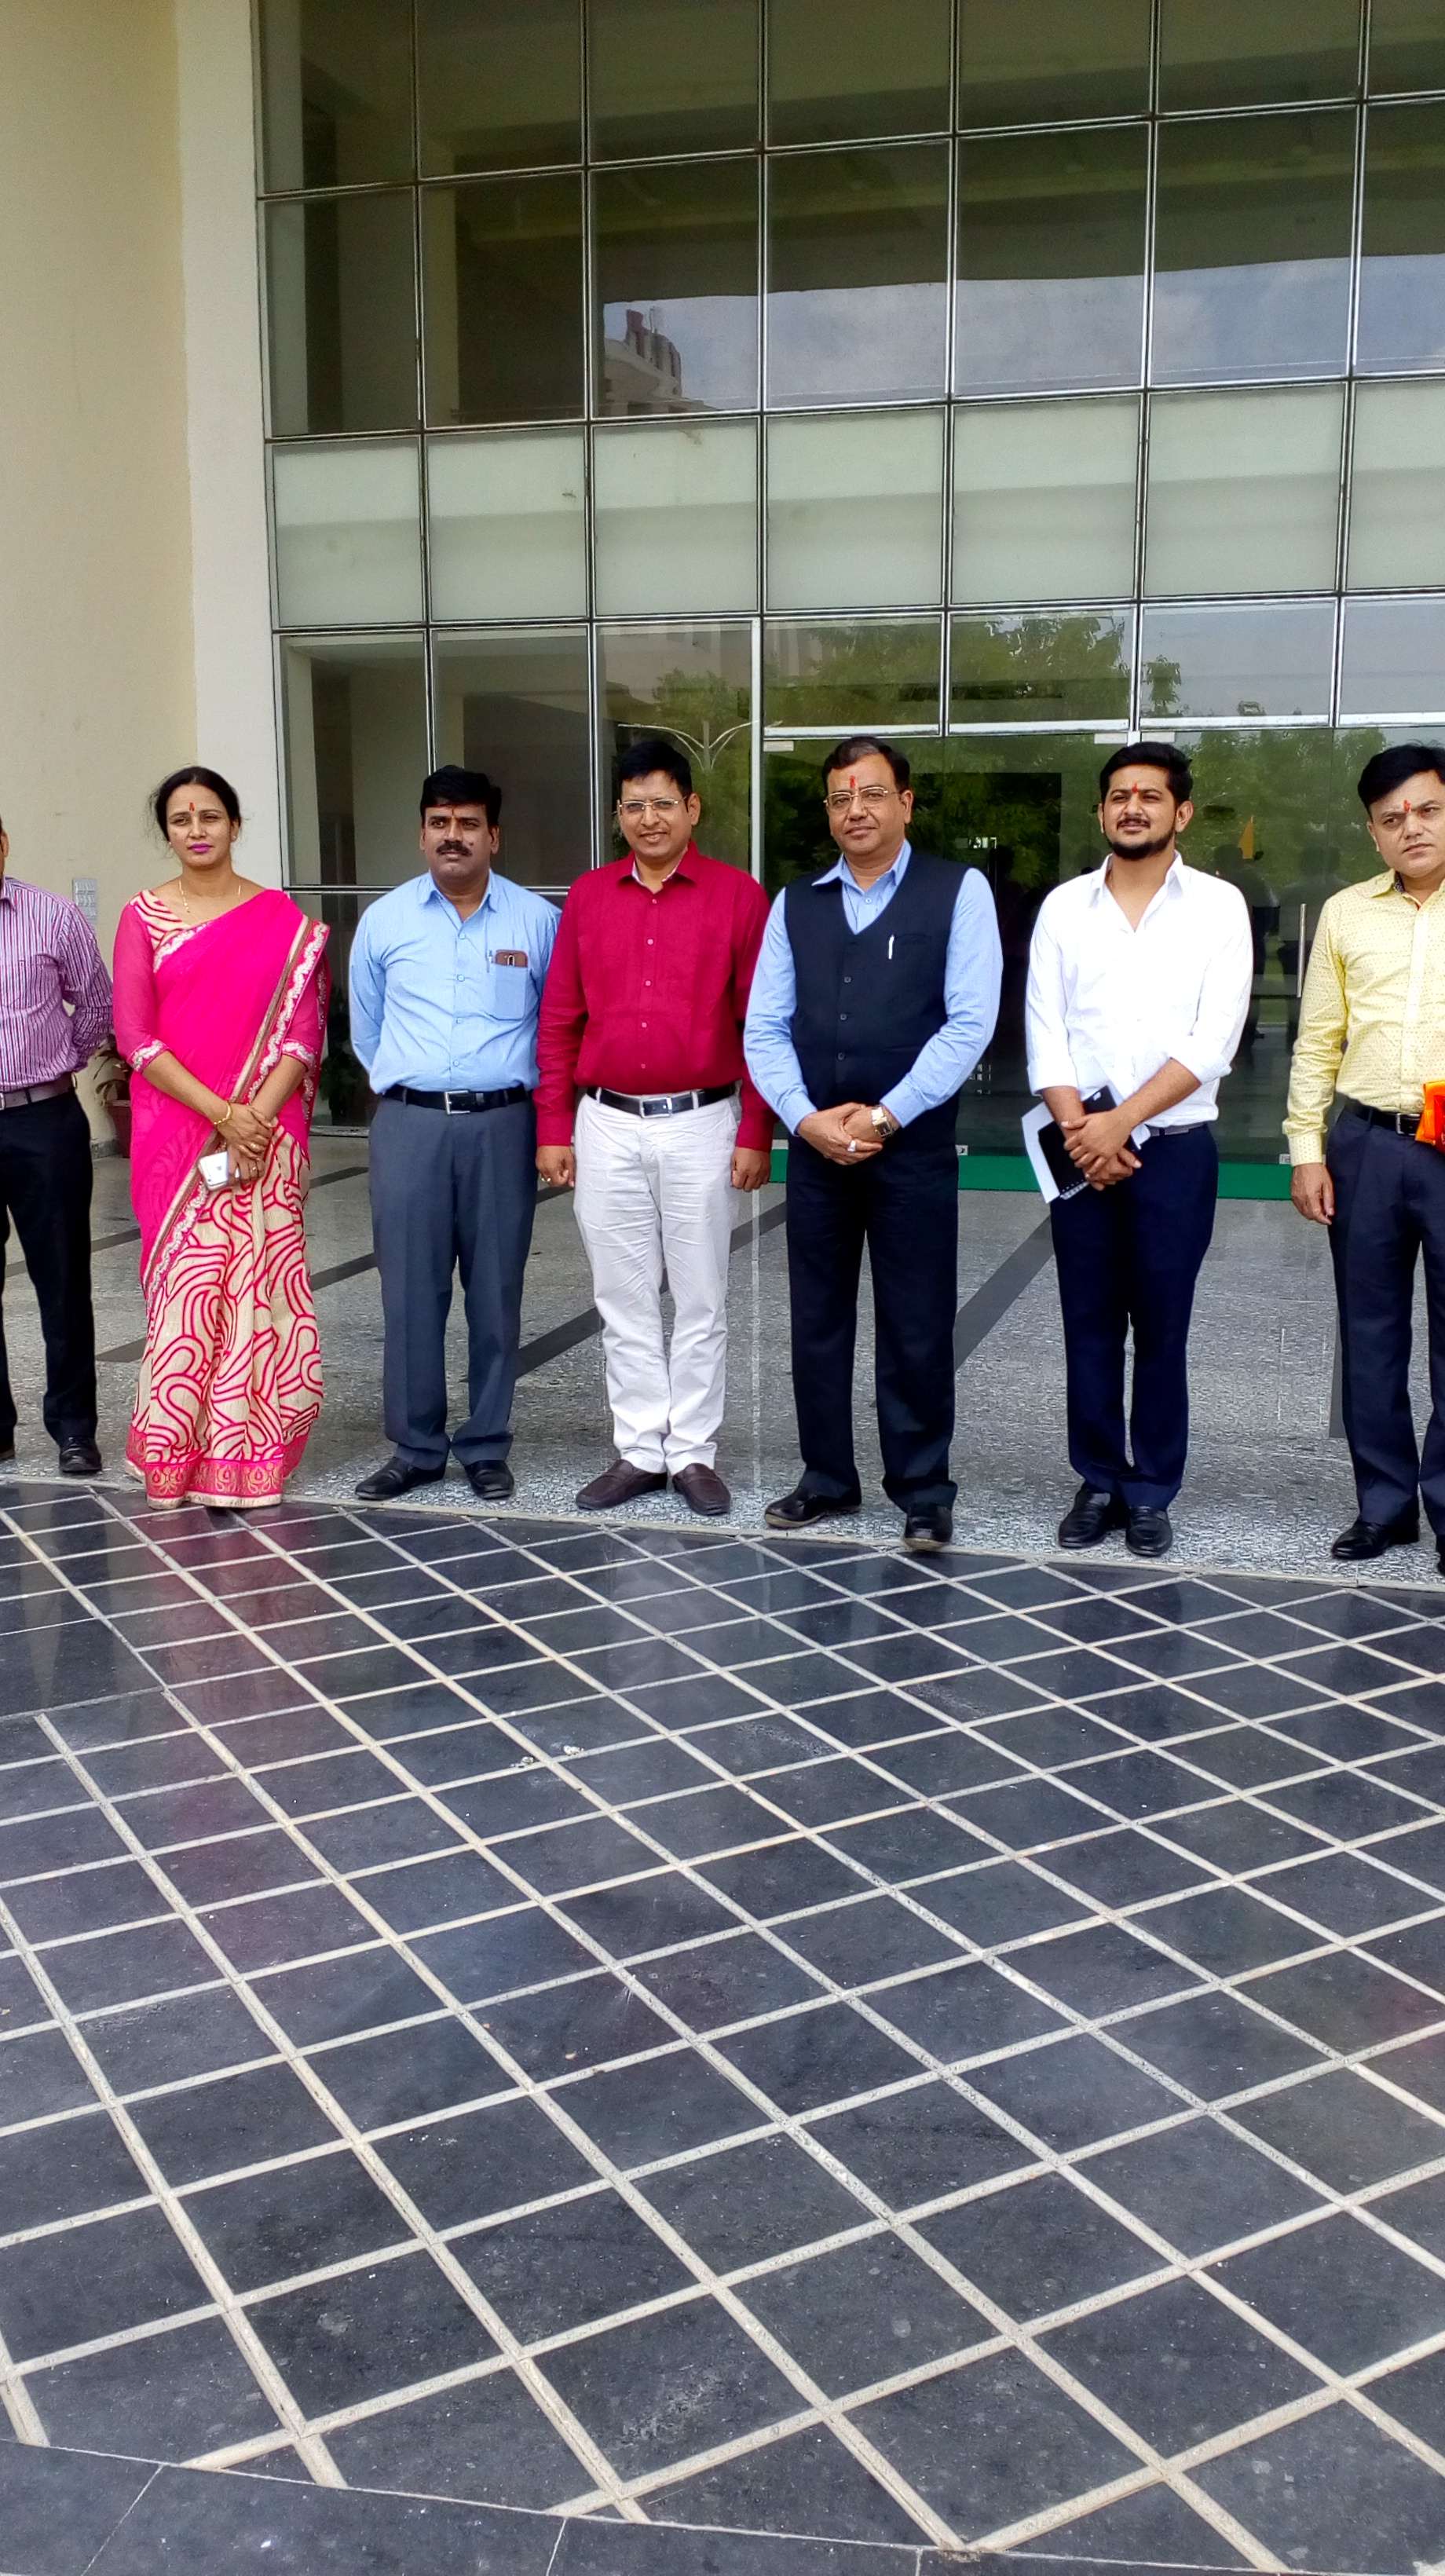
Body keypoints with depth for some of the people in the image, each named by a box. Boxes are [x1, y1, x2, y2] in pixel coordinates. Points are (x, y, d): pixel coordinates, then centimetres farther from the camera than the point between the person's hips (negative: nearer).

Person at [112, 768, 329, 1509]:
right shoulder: (143, 918, 4)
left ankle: (246, 1450, 12)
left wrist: (255, 1120, -13)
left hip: (263, 1136, 0)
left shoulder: (284, 920, 5)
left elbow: (304, 1032, 0)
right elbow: (134, 1036, -3)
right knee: (184, 1288, 1)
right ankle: (174, 1455, 13)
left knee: (258, 1288, 0)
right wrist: (221, 1113, -12)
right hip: (175, 1134, 0)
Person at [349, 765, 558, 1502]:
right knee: (410, 1291, 3)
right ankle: (415, 1447, 14)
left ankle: (486, 1447, 16)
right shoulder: (384, 920, 7)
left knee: (495, 1291, 5)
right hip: (409, 1124, 1)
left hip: (501, 1124, -1)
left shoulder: (537, 921, 2)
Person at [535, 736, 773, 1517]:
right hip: (607, 1127, 3)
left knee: (700, 1299, 6)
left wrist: (754, 1134, -7)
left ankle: (693, 1452, 17)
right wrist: (553, 1130, 4)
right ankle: (639, 1450, 19)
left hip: (701, 1124, -2)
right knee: (624, 1299, 9)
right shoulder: (587, 898, 6)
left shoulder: (738, 895, -2)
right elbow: (558, 1023, 8)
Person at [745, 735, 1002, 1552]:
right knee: (818, 1320, 10)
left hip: (915, 1146, -4)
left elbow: (971, 1022, -9)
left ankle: (923, 1491, 15)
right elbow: (765, 1028, 6)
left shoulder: (959, 892, -1)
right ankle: (828, 1478, 24)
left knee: (916, 1328, 3)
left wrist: (884, 1116, -13)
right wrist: (806, 1118, -9)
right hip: (815, 1146, 4)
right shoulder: (796, 903, 10)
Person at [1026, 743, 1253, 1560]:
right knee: (1090, 1325, 7)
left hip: (1174, 1147, -2)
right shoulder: (1064, 906, 6)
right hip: (1081, 1147, 2)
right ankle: (1100, 1484, 19)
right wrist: (1081, 1132, -11)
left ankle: (1153, 1494, 15)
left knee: (1161, 1328, 4)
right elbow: (1045, 1033, 1)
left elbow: (1212, 1041, -9)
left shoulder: (1218, 906, -1)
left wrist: (1122, 1124, -14)